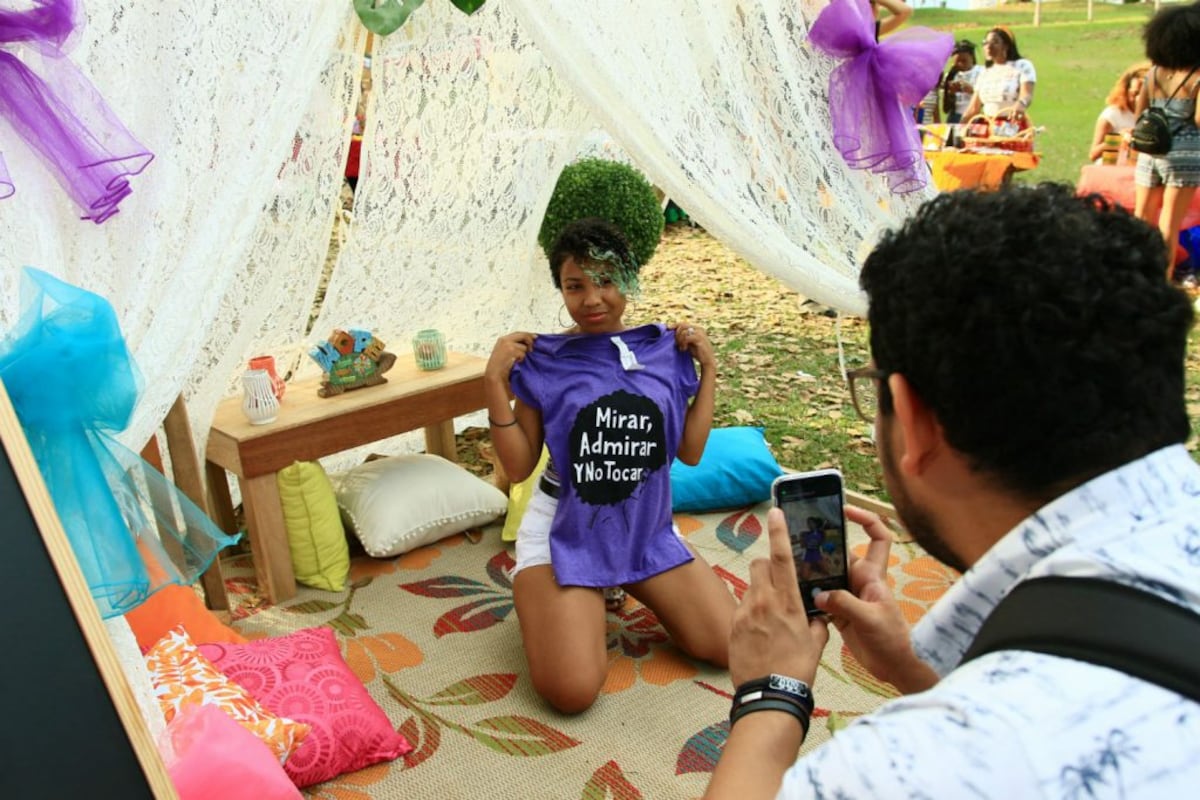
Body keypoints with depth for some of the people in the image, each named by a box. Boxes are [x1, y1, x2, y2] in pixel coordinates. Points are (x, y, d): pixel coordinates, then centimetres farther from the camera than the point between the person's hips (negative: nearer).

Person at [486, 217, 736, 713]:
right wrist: (496, 383, -16)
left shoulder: (664, 349, 0)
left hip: (648, 532, 4)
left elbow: (690, 451, 3)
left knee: (733, 648, -1)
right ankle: (544, 603, 13)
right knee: (572, 691, -19)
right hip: (566, 534, -4)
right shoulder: (542, 359, -8)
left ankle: (628, 589, 21)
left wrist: (707, 367, -2)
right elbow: (519, 467, -7)